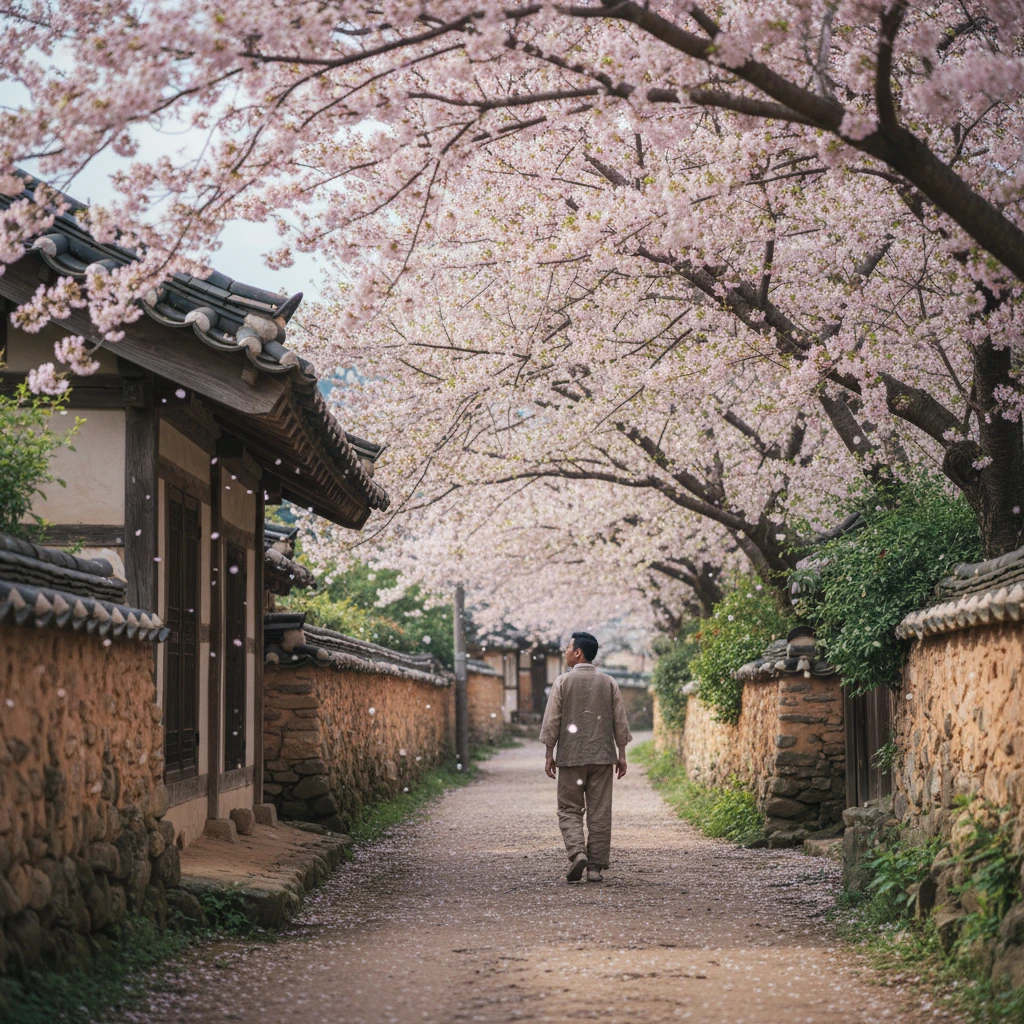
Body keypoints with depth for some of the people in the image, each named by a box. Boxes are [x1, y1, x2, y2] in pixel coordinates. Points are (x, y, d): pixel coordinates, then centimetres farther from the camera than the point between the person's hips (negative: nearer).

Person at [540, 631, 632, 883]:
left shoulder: (563, 681, -3)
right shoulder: (609, 683, 6)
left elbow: (552, 720, -4)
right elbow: (620, 722, 6)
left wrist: (549, 754, 2)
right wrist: (621, 755, 12)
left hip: (571, 757, -2)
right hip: (602, 757, 2)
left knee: (569, 809, 5)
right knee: (599, 812, 5)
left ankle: (577, 853, -16)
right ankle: (595, 867, 4)